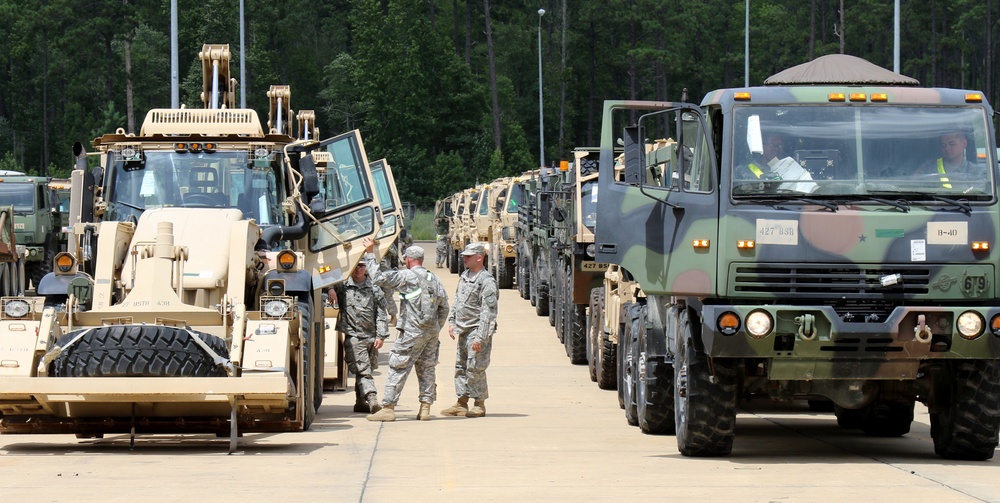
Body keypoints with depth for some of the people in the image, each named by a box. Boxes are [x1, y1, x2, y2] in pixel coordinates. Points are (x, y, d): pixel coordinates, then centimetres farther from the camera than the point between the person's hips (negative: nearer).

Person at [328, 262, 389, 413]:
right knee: (362, 371, -14)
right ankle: (372, 400, -26)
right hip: (353, 336, -3)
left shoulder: (374, 288, 9)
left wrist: (381, 335, -1)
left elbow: (381, 313, 7)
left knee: (365, 371, 11)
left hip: (371, 337, 3)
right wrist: (330, 289, -11)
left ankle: (360, 403, 22)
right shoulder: (342, 285, 4)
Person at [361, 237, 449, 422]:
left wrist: (369, 254, -6)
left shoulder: (406, 276, -8)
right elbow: (444, 307, 14)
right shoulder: (434, 279, 12)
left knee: (398, 368, -3)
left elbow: (378, 277, -13)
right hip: (432, 332, 6)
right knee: (427, 368, 12)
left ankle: (388, 408, -5)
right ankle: (425, 408, 9)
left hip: (413, 331, -6)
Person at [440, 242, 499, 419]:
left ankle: (479, 404, 3)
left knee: (475, 368, -7)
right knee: (461, 367, 12)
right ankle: (462, 403, 20)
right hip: (463, 331, 9)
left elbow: (489, 313, -18)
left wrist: (480, 337, -21)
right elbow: (457, 300, 25)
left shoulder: (486, 281, -14)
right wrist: (452, 321, 14)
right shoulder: (464, 277, 13)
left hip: (477, 331, -9)